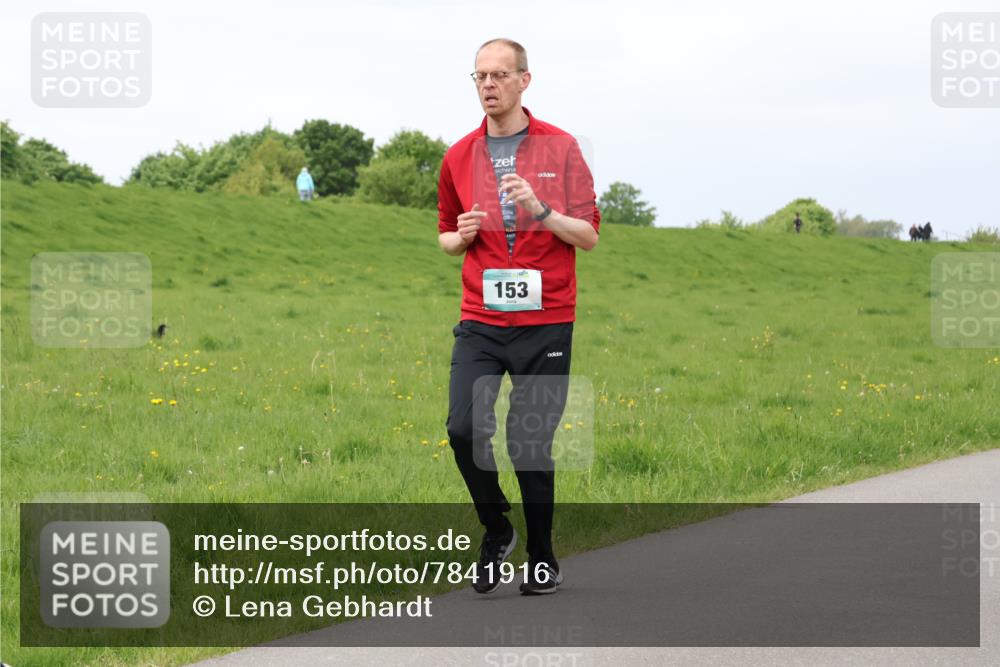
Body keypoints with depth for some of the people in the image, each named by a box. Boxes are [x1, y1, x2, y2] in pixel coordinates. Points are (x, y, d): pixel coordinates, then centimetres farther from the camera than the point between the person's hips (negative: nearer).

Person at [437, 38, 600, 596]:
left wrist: (539, 210, -17)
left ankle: (543, 559, 16)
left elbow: (589, 235, 0)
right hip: (480, 322, 2)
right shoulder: (458, 157, 9)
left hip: (546, 321, -2)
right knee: (465, 427, -15)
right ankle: (496, 529, 9)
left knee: (532, 442, -1)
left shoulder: (562, 148, 0)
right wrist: (460, 236, -2)